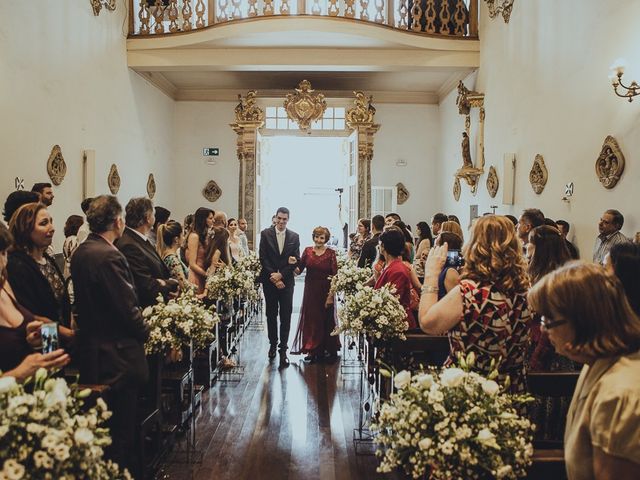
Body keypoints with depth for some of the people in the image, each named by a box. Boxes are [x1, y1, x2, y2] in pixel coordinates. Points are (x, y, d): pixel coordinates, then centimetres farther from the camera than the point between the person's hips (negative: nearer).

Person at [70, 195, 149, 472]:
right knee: (123, 431, 3)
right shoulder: (109, 256, -21)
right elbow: (128, 308, -20)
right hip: (117, 357, -10)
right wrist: (144, 334, -2)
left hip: (90, 352, 10)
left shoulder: (80, 252, 7)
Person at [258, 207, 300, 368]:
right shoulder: (265, 234, 1)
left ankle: (283, 349, -1)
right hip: (269, 281, 0)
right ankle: (273, 344, 25)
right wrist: (273, 277, -9)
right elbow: (263, 258, -3)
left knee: (286, 316, -3)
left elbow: (295, 260, 1)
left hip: (286, 281, 0)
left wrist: (281, 275, -9)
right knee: (271, 314, 10)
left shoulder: (294, 237, 4)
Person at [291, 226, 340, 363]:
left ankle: (329, 350, 18)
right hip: (310, 290, 3)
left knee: (325, 320, 5)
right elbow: (298, 271, 0)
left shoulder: (331, 253, -4)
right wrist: (293, 264, -21)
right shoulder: (307, 251, 4)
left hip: (325, 291, -3)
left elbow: (334, 275, -7)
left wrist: (331, 294, -14)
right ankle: (313, 350, 18)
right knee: (311, 319, 6)